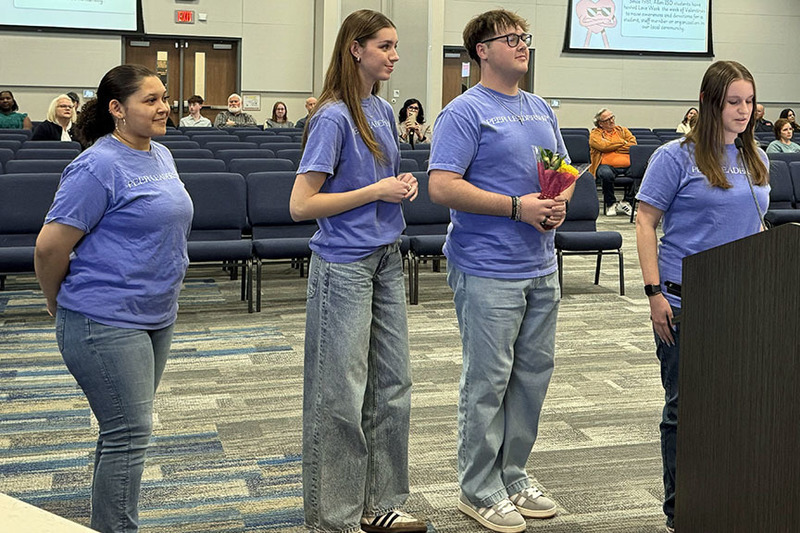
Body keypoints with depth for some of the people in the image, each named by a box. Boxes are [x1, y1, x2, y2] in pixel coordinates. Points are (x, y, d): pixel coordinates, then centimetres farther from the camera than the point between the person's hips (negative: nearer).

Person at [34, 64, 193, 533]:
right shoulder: (98, 167, -17)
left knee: (128, 429, 17)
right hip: (107, 323, -9)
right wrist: (62, 307, -2)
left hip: (156, 316, 9)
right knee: (129, 435, -5)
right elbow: (50, 247, -16)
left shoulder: (162, 157, 10)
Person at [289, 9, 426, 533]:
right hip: (344, 266, -8)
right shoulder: (333, 118, -14)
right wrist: (378, 191, -16)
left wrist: (404, 187, 2)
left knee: (393, 385, 12)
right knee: (341, 396, 0)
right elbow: (301, 205, -18)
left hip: (386, 259, 8)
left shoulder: (383, 111, 11)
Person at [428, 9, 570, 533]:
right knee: (488, 380, 0)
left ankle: (513, 475, 29)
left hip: (541, 268, 8)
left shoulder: (541, 110, 15)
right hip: (488, 271, -8)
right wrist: (517, 206, -21)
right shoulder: (465, 112, -9)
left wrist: (560, 202, -2)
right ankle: (479, 489, 14)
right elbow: (442, 186, -18)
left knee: (535, 372, 14)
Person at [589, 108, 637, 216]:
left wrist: (614, 148, -1)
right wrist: (623, 142, 4)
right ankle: (610, 204, -12)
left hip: (628, 166, 4)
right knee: (606, 174, -39)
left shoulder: (623, 130, 24)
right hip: (608, 165, -4)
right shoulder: (595, 134, 13)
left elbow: (633, 145, 8)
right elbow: (604, 146, -8)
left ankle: (626, 202, -9)